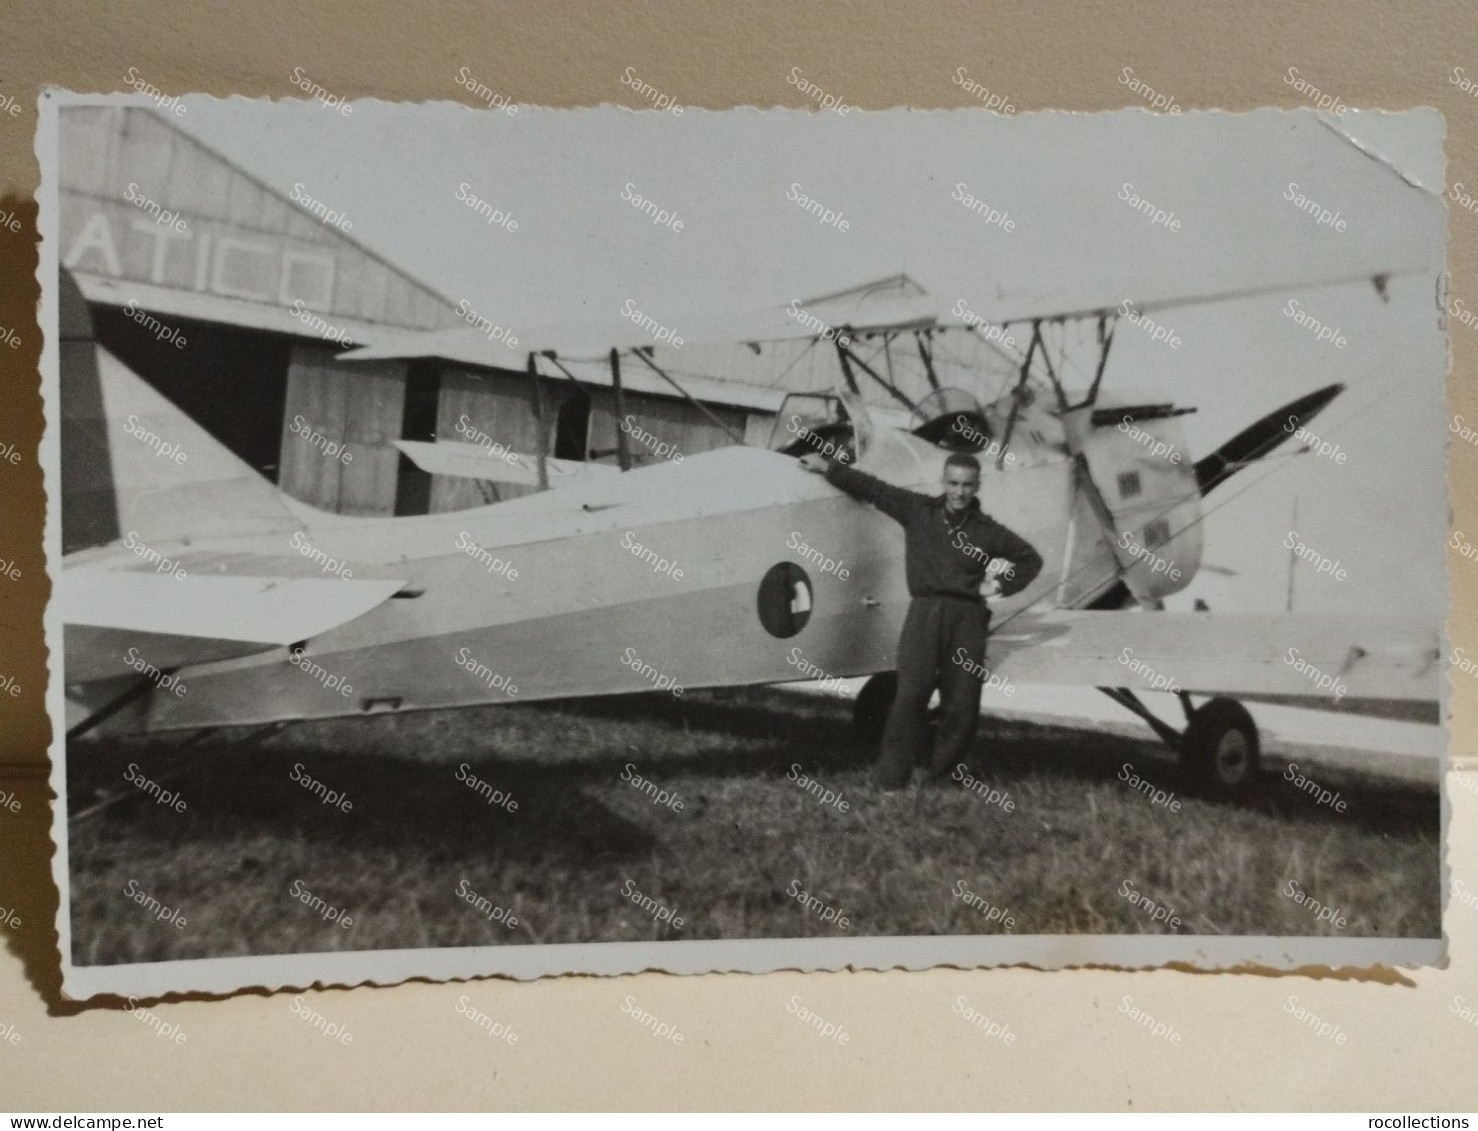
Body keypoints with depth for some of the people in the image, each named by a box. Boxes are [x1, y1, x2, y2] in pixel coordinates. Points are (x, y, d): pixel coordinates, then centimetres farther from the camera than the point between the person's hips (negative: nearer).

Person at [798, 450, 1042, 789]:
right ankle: (892, 774, -7)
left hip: (967, 616, 1)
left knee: (961, 702, 0)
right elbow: (873, 488, 13)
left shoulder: (988, 531, 9)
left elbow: (1031, 559, 21)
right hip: (924, 611, -1)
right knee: (911, 693, -13)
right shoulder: (918, 510, 8)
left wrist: (1001, 585, 9)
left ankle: (942, 773, 14)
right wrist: (827, 467, 15)